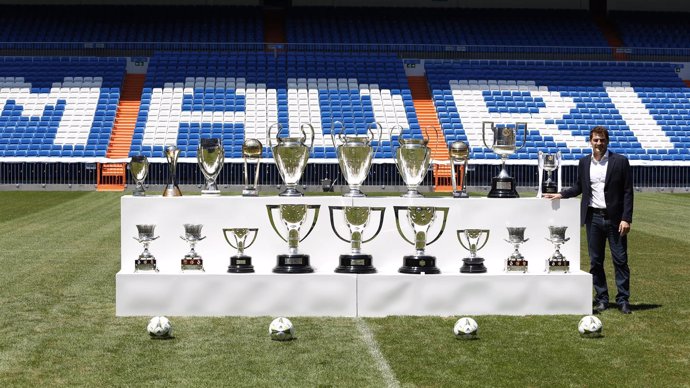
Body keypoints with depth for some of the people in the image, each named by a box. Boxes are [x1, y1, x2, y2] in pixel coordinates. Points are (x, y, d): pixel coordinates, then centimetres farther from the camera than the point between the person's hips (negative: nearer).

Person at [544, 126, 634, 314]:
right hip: (593, 217, 3)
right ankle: (601, 299, 15)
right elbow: (579, 187, 19)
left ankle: (623, 300, 6)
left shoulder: (620, 161, -3)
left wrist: (626, 219, -11)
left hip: (614, 218, -3)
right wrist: (561, 194, 2)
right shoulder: (584, 163, 8)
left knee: (620, 260, 0)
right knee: (595, 261, 7)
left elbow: (628, 192, -4)